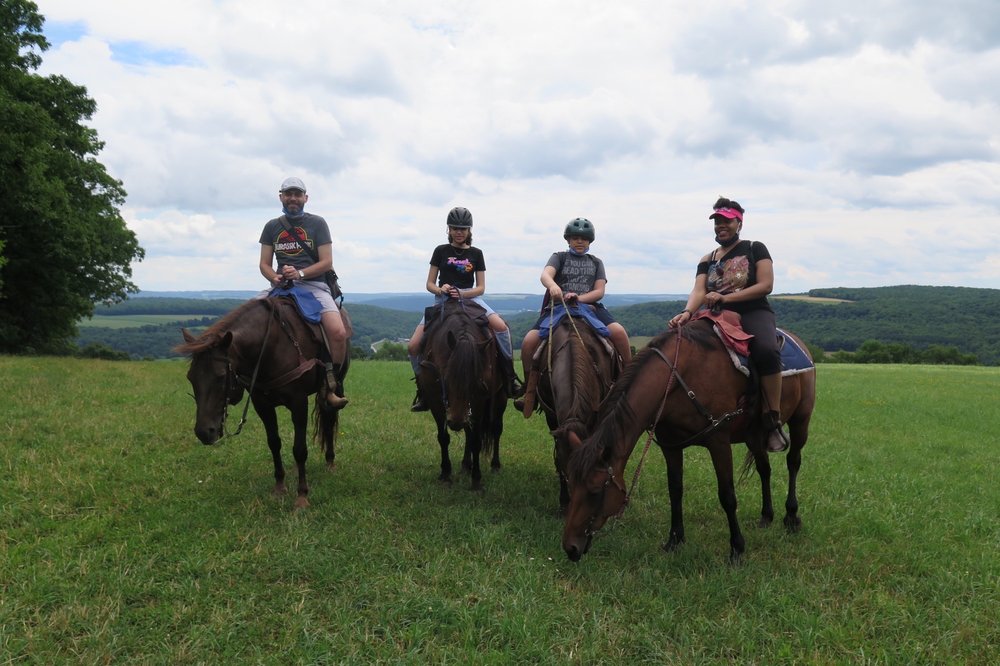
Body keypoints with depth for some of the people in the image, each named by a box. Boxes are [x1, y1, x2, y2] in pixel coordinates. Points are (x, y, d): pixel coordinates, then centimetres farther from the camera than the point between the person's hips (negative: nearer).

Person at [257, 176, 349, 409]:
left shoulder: (317, 223, 6)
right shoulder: (272, 227, 15)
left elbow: (326, 263, -1)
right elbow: (264, 265, 12)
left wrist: (300, 273, -17)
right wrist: (275, 278, -11)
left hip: (314, 284, -3)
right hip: (281, 285, 3)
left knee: (338, 332, -27)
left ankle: (331, 385, -9)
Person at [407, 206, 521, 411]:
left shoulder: (476, 254, 9)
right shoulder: (441, 251, 9)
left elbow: (481, 287, 5)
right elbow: (429, 284, 8)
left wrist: (462, 293, -14)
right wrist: (440, 289, -15)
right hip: (442, 300, 1)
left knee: (501, 326, -31)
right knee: (413, 346, -13)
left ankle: (509, 375, -20)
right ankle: (423, 388, 9)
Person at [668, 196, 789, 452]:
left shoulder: (755, 249, 7)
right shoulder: (707, 261, 16)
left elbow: (766, 285, -5)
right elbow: (699, 291, 0)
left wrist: (725, 297, -15)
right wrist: (688, 312, -24)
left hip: (754, 313, -4)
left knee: (766, 351, -35)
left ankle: (773, 422, -28)